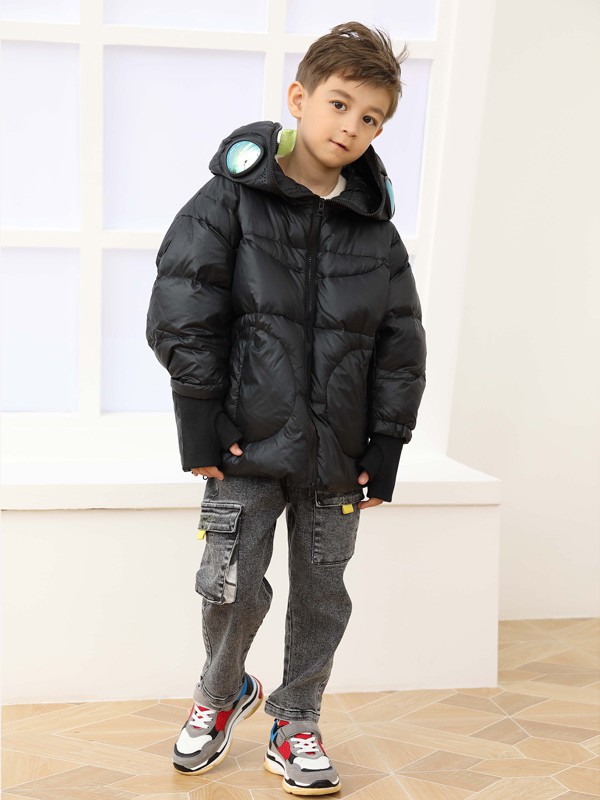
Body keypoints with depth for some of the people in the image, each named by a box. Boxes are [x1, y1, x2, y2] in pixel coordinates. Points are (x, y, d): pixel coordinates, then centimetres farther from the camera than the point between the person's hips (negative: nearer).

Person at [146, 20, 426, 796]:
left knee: (322, 594, 11)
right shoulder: (232, 196, -4)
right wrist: (201, 429, -11)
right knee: (229, 586, -2)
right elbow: (181, 315, -8)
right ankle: (222, 692, 30)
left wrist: (384, 453, 3)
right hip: (247, 442, -3)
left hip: (335, 451, 3)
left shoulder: (376, 230, 5)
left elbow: (400, 350, 7)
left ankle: (295, 723, 32)